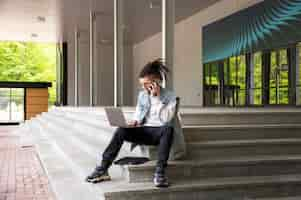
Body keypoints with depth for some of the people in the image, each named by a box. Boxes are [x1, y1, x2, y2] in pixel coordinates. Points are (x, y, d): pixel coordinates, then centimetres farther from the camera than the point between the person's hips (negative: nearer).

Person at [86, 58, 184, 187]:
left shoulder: (170, 96, -3)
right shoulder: (142, 95, 12)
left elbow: (166, 118, -16)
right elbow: (138, 115, 16)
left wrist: (156, 98, -18)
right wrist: (134, 123, -7)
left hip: (160, 132, -4)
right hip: (144, 132, 4)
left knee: (168, 129, -40)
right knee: (121, 131, -24)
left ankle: (160, 172, -41)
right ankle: (103, 169, -20)